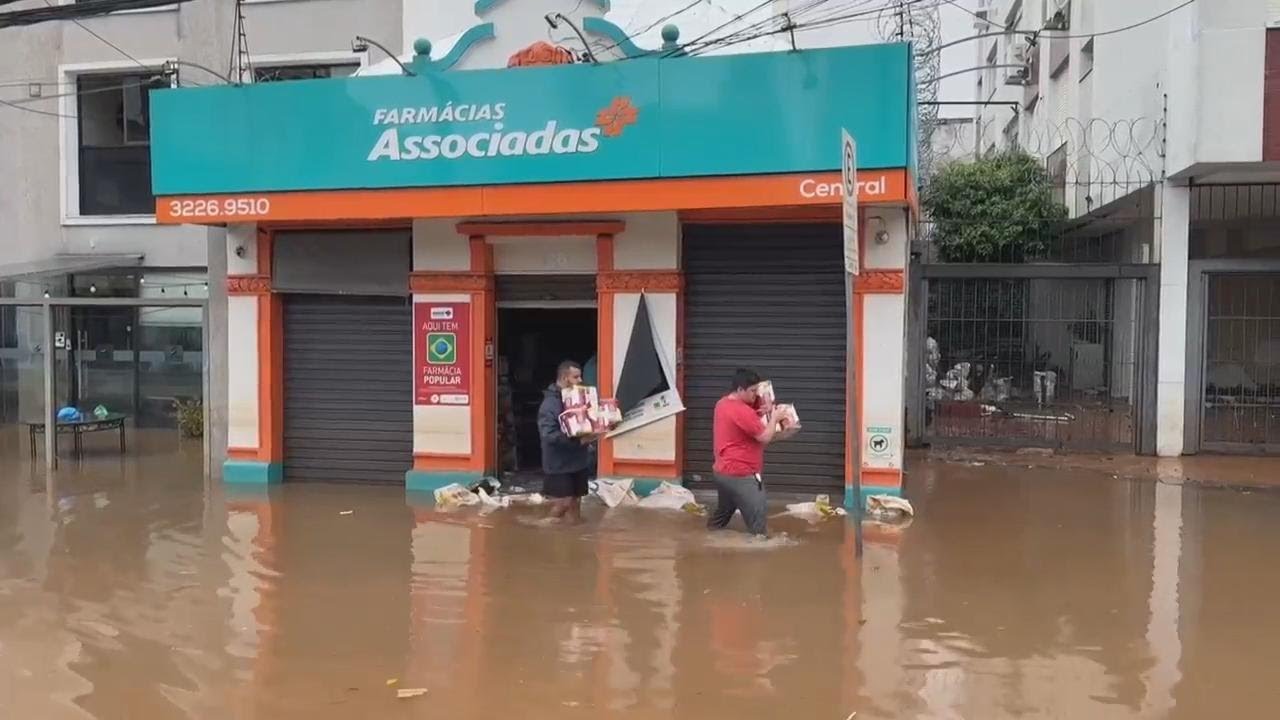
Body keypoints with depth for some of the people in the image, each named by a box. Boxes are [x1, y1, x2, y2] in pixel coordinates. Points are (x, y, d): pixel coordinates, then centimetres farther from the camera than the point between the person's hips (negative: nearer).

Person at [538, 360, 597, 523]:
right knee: (562, 504, -7)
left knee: (575, 503, 13)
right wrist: (578, 441, -29)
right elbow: (548, 435, -24)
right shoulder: (550, 403, -15)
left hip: (578, 461, 7)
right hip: (559, 465, -7)